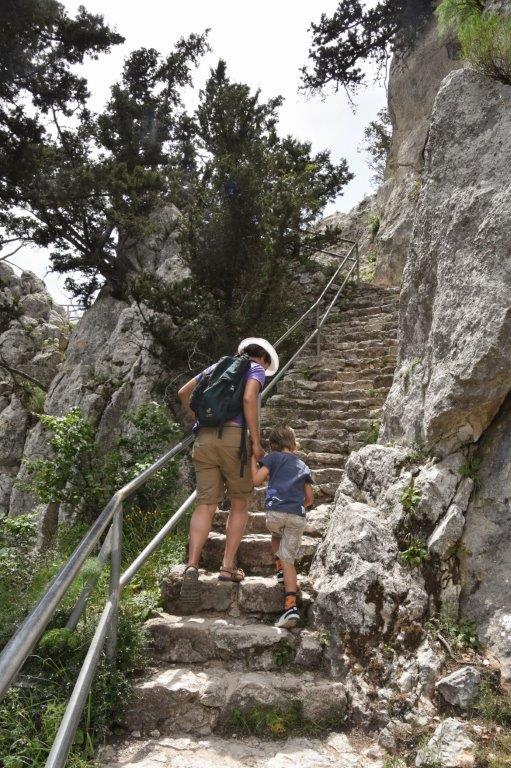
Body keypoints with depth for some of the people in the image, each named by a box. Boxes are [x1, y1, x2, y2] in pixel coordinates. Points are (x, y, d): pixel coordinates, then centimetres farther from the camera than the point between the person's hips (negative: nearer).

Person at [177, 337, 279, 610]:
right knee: (240, 502, 13)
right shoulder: (256, 369, 9)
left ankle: (192, 565, -13)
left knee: (206, 505, 3)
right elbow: (249, 398, -11)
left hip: (204, 438, 4)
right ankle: (228, 566, 9)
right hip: (233, 436, -4)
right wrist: (256, 442, -9)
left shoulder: (217, 366, 26)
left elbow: (183, 393, 25)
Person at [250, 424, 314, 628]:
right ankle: (290, 607, -5)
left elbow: (256, 479, 0)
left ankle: (280, 569, 19)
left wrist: (253, 458, 12)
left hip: (275, 511, -2)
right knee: (289, 559, 5)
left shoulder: (273, 457, 11)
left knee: (276, 536, 34)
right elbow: (309, 499, 19)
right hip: (298, 516, 2)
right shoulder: (303, 465, 21)